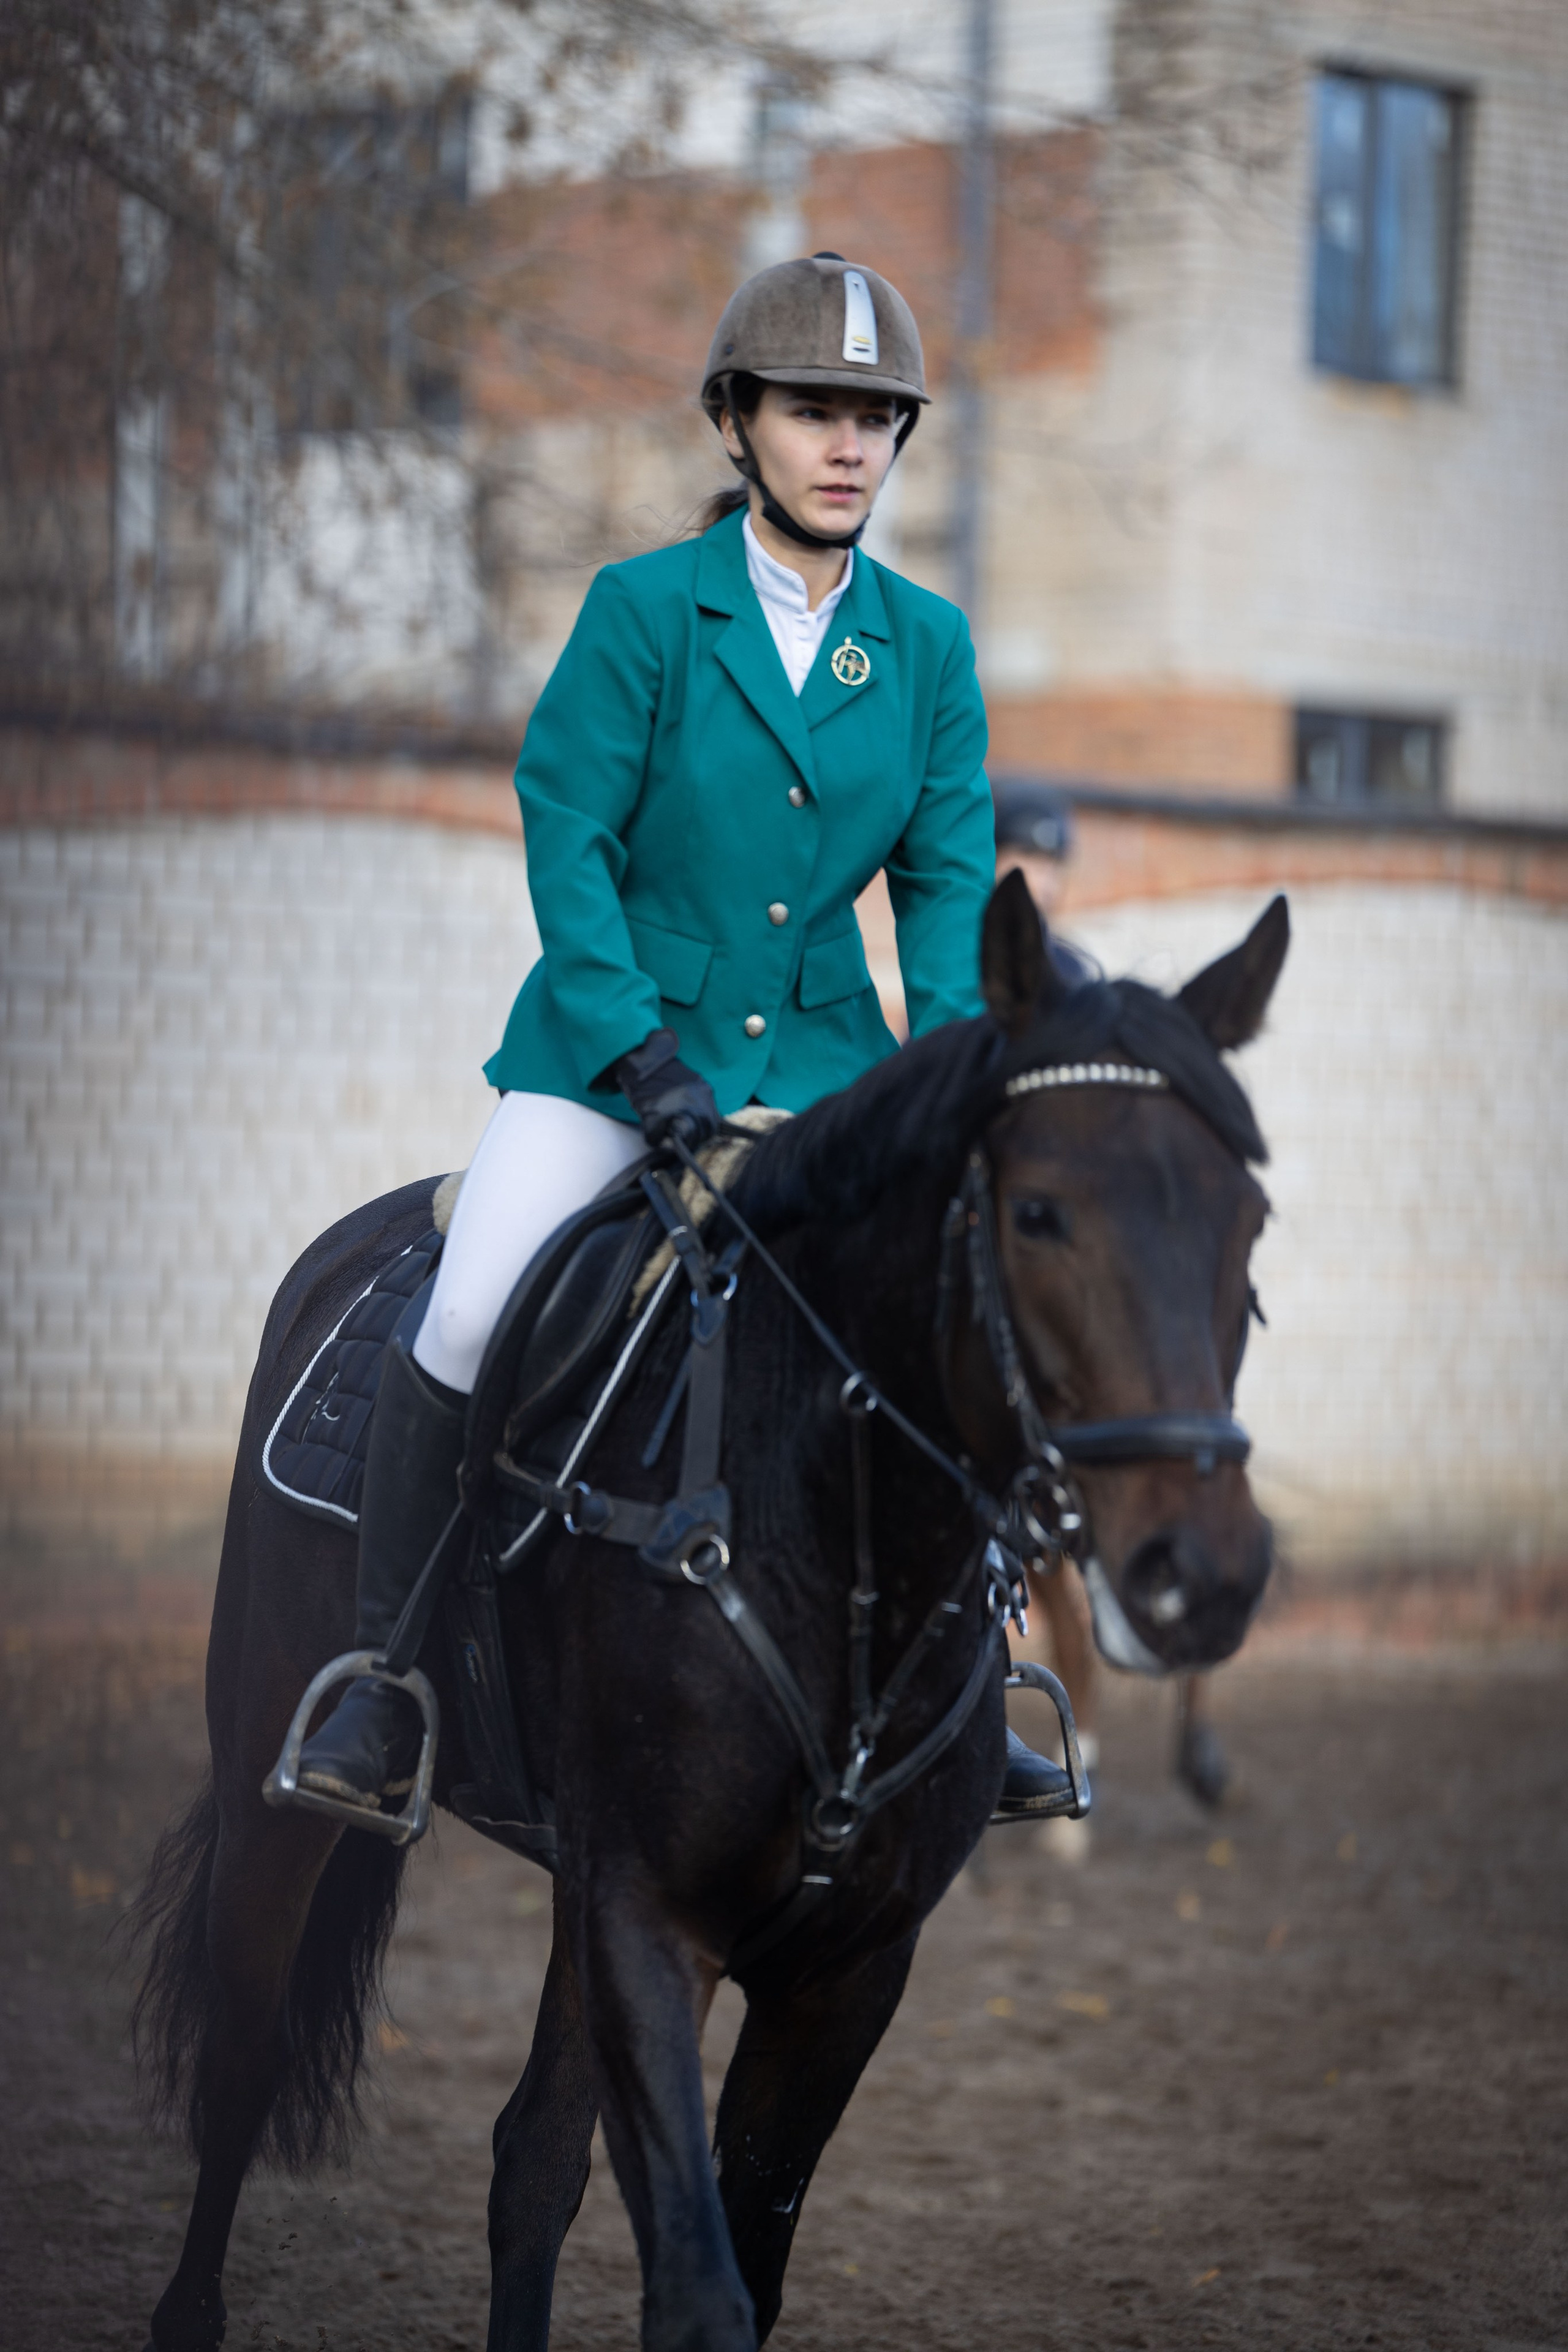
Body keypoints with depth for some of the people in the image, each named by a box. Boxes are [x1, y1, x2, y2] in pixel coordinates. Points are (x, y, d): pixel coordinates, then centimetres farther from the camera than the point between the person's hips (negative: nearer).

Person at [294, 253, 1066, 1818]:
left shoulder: (929, 646, 4)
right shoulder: (643, 608, -6)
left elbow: (948, 883, 6)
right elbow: (566, 837, -8)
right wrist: (638, 1052, -17)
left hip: (820, 1058, 3)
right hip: (615, 1041, -3)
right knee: (467, 1323, -21)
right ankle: (387, 1683, -4)